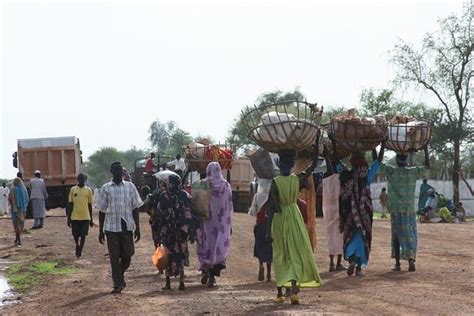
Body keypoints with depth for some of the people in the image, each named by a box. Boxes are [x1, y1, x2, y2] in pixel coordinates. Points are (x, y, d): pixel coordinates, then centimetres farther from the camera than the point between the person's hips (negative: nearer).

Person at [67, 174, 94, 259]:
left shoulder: (88, 190, 2)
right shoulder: (73, 189, 2)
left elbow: (90, 205, 7)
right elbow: (70, 204, 4)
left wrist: (91, 219, 7)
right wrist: (68, 217, 1)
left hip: (85, 217, 0)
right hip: (75, 217, 0)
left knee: (83, 235, 0)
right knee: (75, 235, 4)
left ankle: (79, 252, 14)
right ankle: (77, 245, 34)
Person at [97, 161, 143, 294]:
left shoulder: (130, 186, 5)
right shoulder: (106, 188, 3)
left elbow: (135, 208, 7)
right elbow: (102, 210, 6)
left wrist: (137, 228, 3)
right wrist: (101, 230, 3)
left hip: (127, 227, 1)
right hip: (111, 227, -1)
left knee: (127, 256, 4)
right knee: (114, 257, 0)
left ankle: (120, 275, 31)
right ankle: (117, 284, 7)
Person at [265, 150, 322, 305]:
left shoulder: (275, 182, -12)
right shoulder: (297, 180, -5)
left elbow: (271, 207, -14)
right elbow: (313, 166, 11)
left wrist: (268, 230, -11)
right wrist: (316, 149, 20)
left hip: (279, 219, -1)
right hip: (294, 218, 1)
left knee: (280, 256, 10)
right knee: (296, 253, 3)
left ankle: (280, 293, 17)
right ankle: (293, 289, -16)